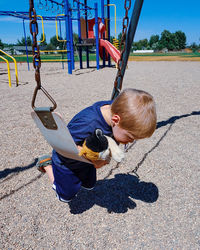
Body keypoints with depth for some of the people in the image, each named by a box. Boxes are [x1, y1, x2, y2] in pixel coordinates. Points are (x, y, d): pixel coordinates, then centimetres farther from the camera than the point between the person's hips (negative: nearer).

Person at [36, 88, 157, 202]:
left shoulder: (115, 109, -24)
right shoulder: (87, 123, -46)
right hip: (67, 162, -6)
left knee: (89, 185, 27)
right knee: (66, 196, 14)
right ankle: (47, 164, 27)